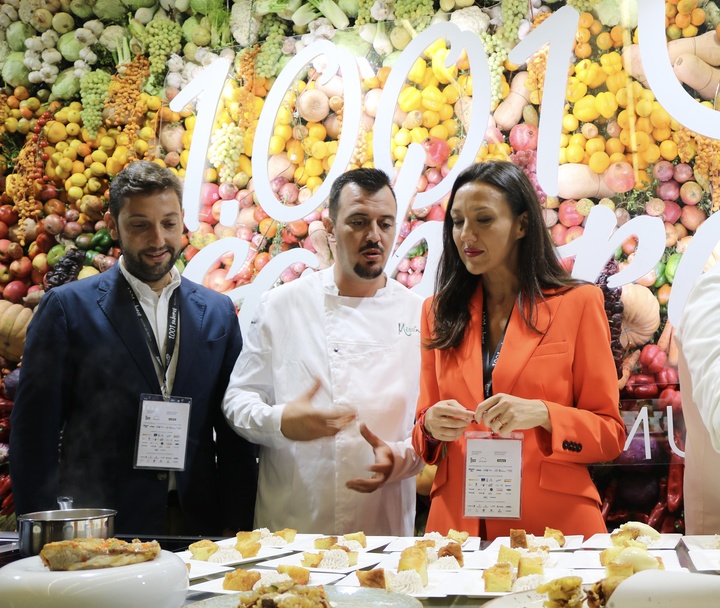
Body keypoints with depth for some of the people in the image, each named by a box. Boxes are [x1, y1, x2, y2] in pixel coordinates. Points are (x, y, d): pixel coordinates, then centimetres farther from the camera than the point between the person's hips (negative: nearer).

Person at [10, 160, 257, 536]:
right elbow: (34, 432, -3)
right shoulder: (66, 307, -2)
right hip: (101, 529, -3)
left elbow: (234, 433, 9)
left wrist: (238, 525, 3)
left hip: (198, 523, 3)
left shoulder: (218, 312, 8)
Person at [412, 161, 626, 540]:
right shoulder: (439, 311, 9)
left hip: (556, 522, -2)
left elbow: (610, 433, -1)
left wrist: (541, 414, -18)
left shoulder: (578, 304, 0)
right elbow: (425, 436, 12)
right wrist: (432, 426, -10)